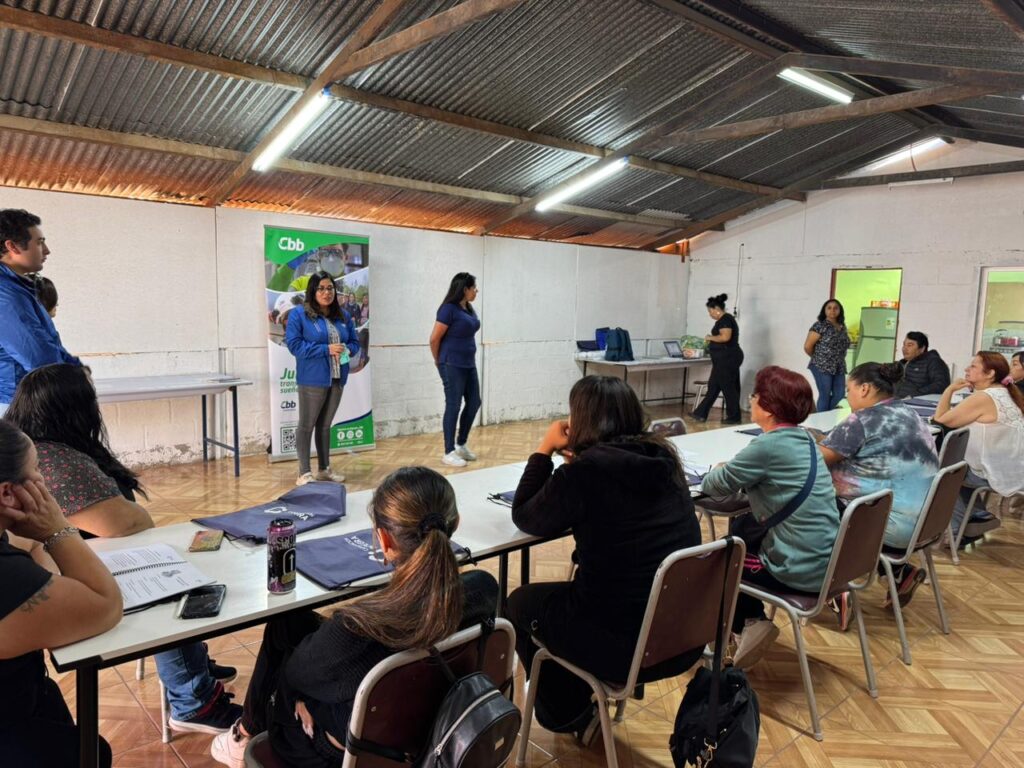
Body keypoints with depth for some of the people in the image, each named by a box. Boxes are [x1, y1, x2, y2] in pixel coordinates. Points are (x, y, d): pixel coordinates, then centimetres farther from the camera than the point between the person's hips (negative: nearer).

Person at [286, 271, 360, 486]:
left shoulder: (343, 316, 12)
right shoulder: (298, 314, -6)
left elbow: (354, 342, 17)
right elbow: (294, 345, -13)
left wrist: (348, 350, -8)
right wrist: (326, 349, -19)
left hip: (337, 379, 6)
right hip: (312, 380, -6)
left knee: (325, 425, 15)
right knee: (306, 425, 0)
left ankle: (324, 469, 24)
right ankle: (304, 473, 6)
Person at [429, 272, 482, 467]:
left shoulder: (469, 308, 9)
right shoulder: (449, 308, -15)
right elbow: (434, 338, -12)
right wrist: (439, 360, 1)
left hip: (469, 363, 8)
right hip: (452, 365, -8)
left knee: (474, 403, 11)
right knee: (453, 406, -3)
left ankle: (461, 445, 27)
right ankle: (449, 453, 7)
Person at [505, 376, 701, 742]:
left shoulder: (583, 472, -18)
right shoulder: (663, 458, 0)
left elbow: (524, 518, -2)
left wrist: (545, 449, 4)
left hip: (625, 646, -6)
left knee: (521, 602, 20)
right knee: (574, 593, 32)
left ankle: (567, 715, 35)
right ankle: (579, 709, 44)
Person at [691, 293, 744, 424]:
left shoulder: (725, 319, -14)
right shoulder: (724, 319, 17)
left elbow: (725, 337, -26)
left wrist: (710, 338, -13)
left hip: (727, 358, -11)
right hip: (725, 359, 11)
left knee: (728, 388, -2)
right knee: (713, 386, 11)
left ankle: (734, 417, 7)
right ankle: (701, 413, 15)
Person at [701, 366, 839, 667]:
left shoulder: (768, 445, -20)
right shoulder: (804, 439, 5)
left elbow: (715, 485, -10)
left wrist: (719, 471, 11)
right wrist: (730, 471, 4)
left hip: (801, 570, -8)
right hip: (826, 560, 8)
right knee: (740, 529, 27)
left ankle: (749, 623, 16)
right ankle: (749, 619, 31)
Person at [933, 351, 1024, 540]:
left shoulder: (983, 398, -21)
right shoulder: (1007, 395, 8)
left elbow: (941, 419, -14)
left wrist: (950, 389, -7)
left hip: (999, 475, -8)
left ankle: (959, 527, 23)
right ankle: (977, 515, 28)